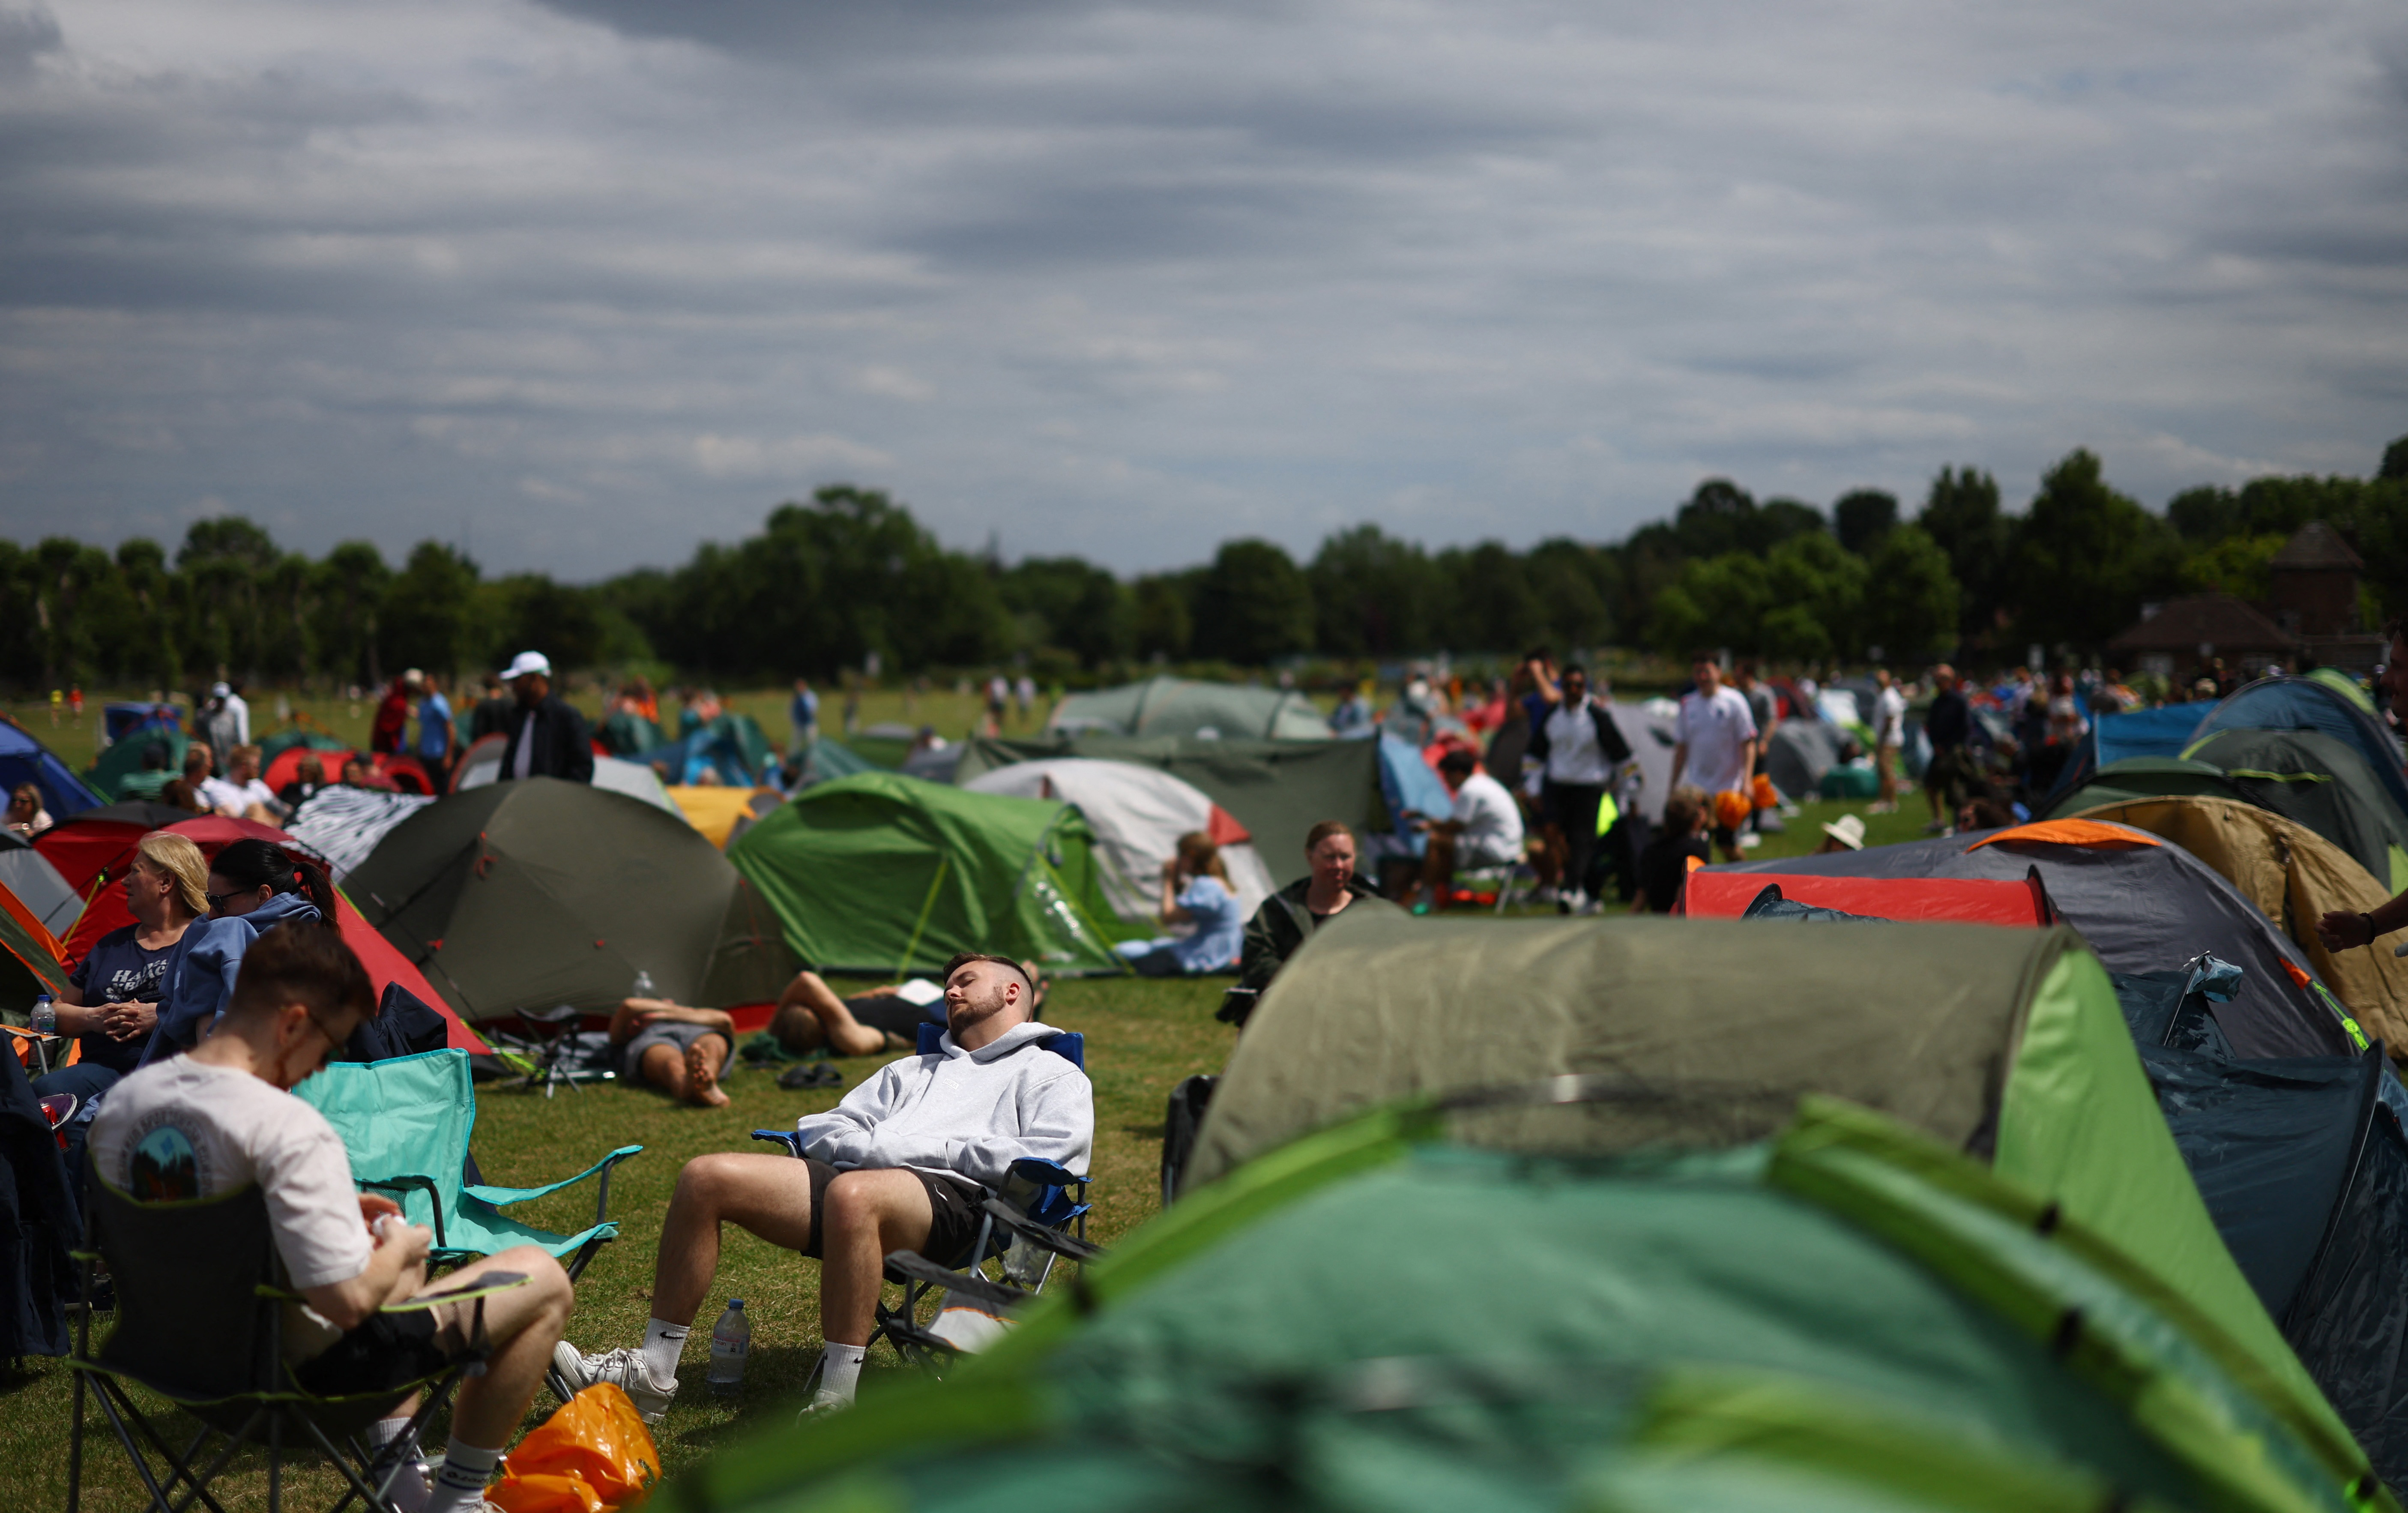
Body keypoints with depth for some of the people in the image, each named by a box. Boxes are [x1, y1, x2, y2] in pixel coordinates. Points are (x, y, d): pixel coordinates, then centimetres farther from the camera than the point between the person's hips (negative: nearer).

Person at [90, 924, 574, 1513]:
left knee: (406, 1248, 34)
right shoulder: (289, 1130, -29)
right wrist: (399, 1248, -9)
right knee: (541, 1278, 6)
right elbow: (349, 1301, -31)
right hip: (307, 1373, -8)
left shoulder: (120, 1102, -4)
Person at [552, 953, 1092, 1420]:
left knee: (852, 1195, -41)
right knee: (706, 1178, -13)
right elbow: (825, 1130, 28)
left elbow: (1050, 1153, -1)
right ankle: (650, 1376, -11)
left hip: (952, 1197, -6)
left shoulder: (1054, 1075, 21)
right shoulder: (912, 1070, 40)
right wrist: (873, 1148, 4)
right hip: (861, 1175, 6)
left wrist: (933, 1149, -4)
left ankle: (836, 1406, -39)